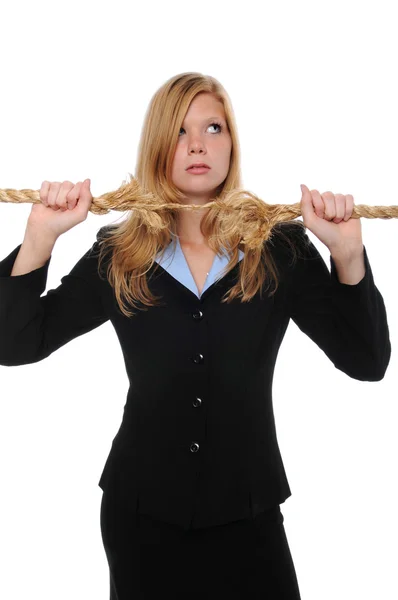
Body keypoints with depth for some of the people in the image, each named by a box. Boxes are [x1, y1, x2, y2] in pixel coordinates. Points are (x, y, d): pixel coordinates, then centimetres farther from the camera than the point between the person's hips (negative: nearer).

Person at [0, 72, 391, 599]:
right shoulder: (118, 257, -3)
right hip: (141, 512, 1)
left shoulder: (279, 248, -5)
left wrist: (347, 252, -23)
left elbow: (367, 362, -9)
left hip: (248, 514, 0)